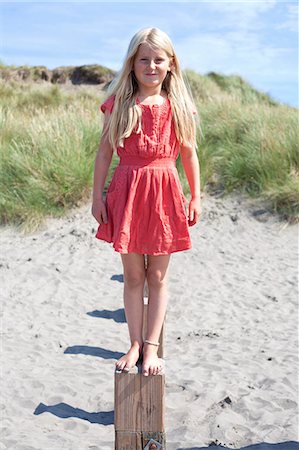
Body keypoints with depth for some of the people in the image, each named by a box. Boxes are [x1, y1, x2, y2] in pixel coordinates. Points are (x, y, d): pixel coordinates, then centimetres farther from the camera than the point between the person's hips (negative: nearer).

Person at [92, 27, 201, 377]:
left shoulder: (178, 107, 2)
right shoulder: (118, 104, 0)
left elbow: (189, 154, 8)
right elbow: (104, 152, 2)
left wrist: (195, 198, 7)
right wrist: (97, 196, 0)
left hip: (164, 193, 0)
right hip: (127, 192, 0)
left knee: (157, 277, 7)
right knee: (133, 275, 8)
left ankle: (151, 347, 18)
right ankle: (135, 344, 21)